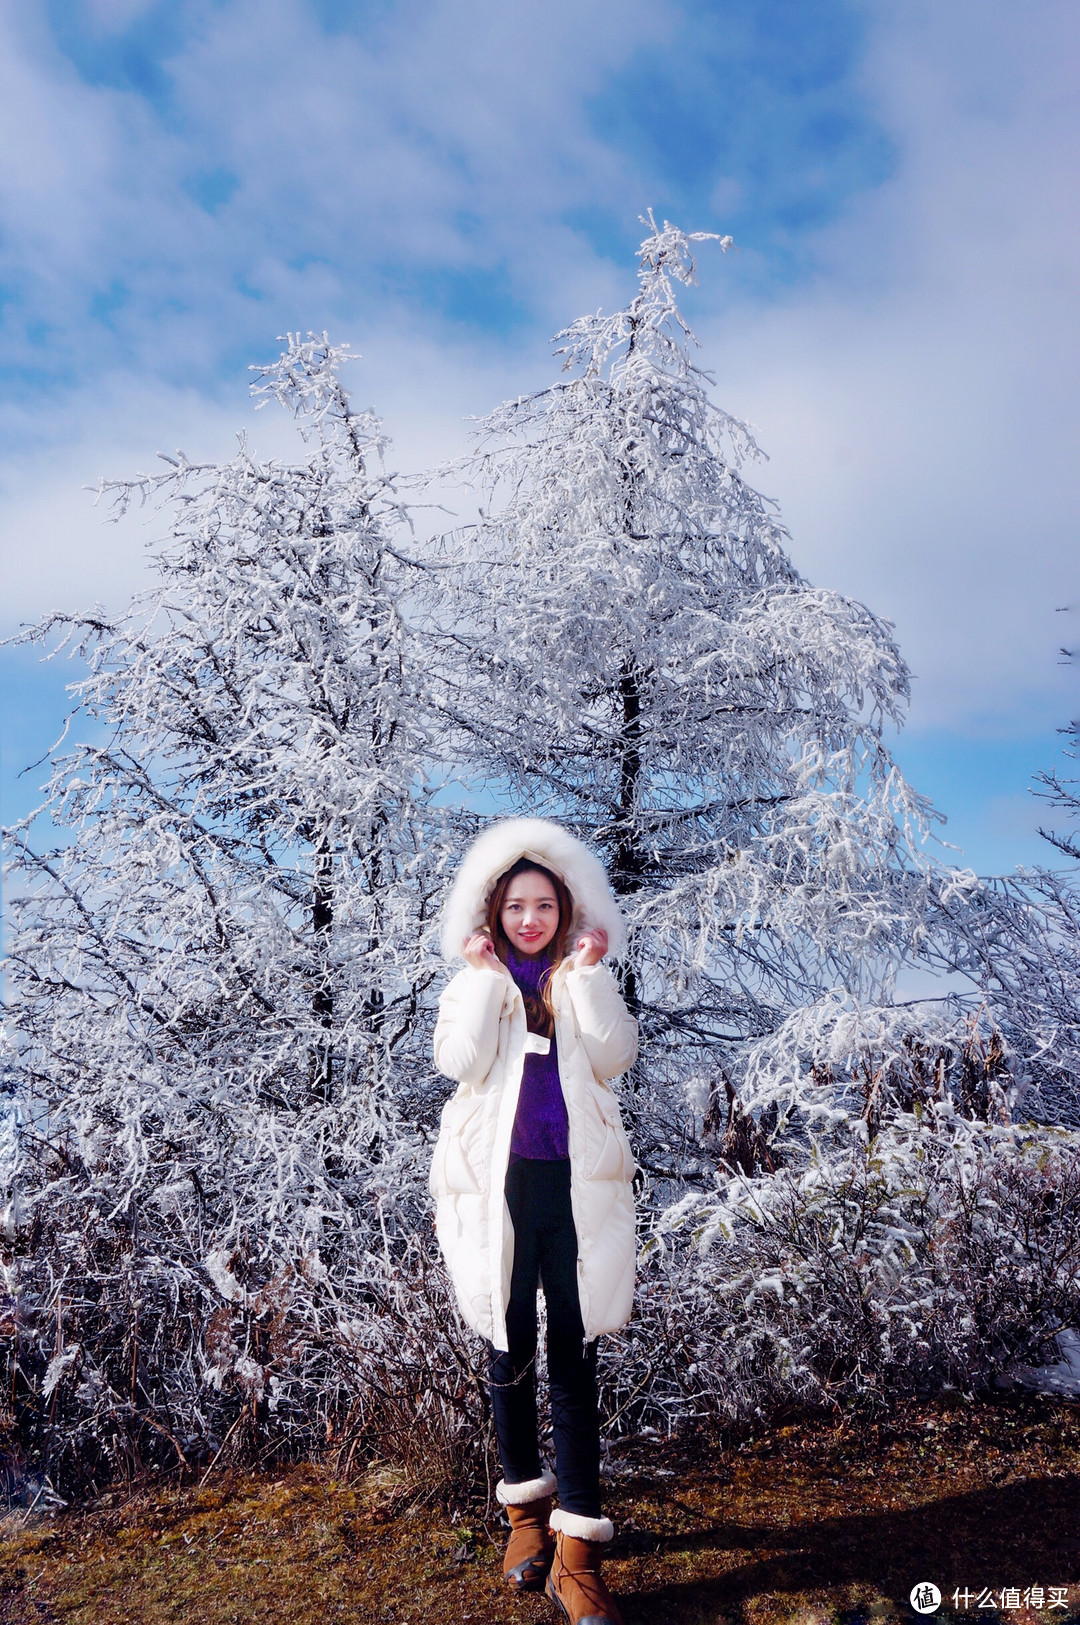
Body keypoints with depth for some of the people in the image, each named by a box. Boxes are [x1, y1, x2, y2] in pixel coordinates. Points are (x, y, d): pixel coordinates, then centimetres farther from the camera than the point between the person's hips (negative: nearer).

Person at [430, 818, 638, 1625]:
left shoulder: (587, 983, 8)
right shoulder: (473, 984, 5)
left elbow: (614, 1056, -9)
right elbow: (461, 1062, -13)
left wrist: (587, 973, -11)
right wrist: (486, 976, -11)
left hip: (576, 1185, 0)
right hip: (498, 1185, 0)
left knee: (574, 1356, 1)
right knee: (510, 1350, 12)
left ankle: (577, 1547, 8)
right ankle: (526, 1507, 32)